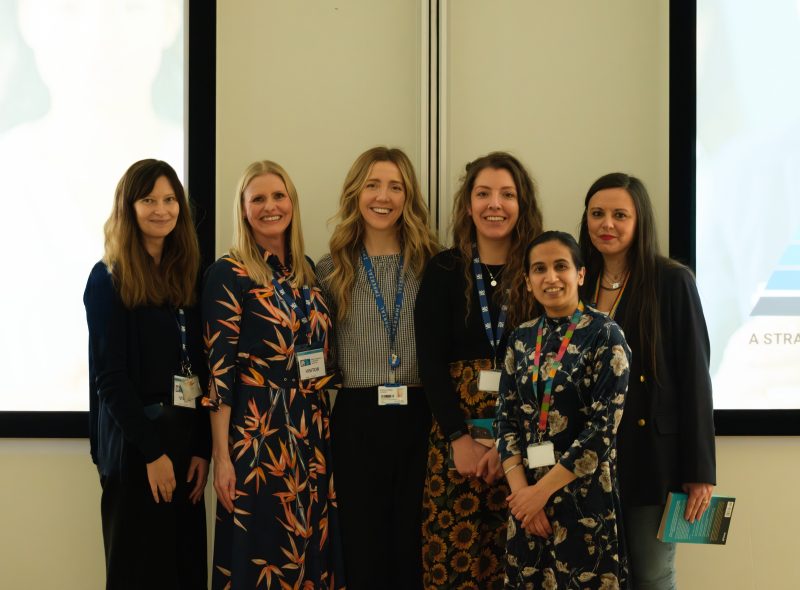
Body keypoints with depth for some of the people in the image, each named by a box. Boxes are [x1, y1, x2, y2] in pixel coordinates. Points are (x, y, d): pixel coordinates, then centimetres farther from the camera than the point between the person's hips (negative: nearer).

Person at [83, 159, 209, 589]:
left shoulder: (187, 277, 12)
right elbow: (110, 377, -11)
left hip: (185, 441, 5)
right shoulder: (109, 279, -4)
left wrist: (202, 449, 0)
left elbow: (199, 372, 9)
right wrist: (153, 452, -15)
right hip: (134, 447, -5)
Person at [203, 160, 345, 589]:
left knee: (310, 550, 10)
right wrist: (221, 455, -15)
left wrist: (321, 432, 13)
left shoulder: (306, 270, 11)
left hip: (312, 431, 6)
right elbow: (218, 370, -11)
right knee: (260, 554, 0)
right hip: (257, 432, -6)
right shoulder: (228, 274, -7)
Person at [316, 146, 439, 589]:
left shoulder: (430, 264, 4)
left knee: (412, 544, 8)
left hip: (418, 416, 0)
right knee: (362, 544, 7)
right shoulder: (332, 269, 5)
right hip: (356, 419, 0)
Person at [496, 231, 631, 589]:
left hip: (584, 495, -4)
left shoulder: (605, 335, -7)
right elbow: (506, 419, 5)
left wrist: (544, 489, -14)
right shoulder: (521, 339, 8)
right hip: (527, 495, 5)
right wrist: (521, 489, -9)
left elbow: (604, 427, -14)